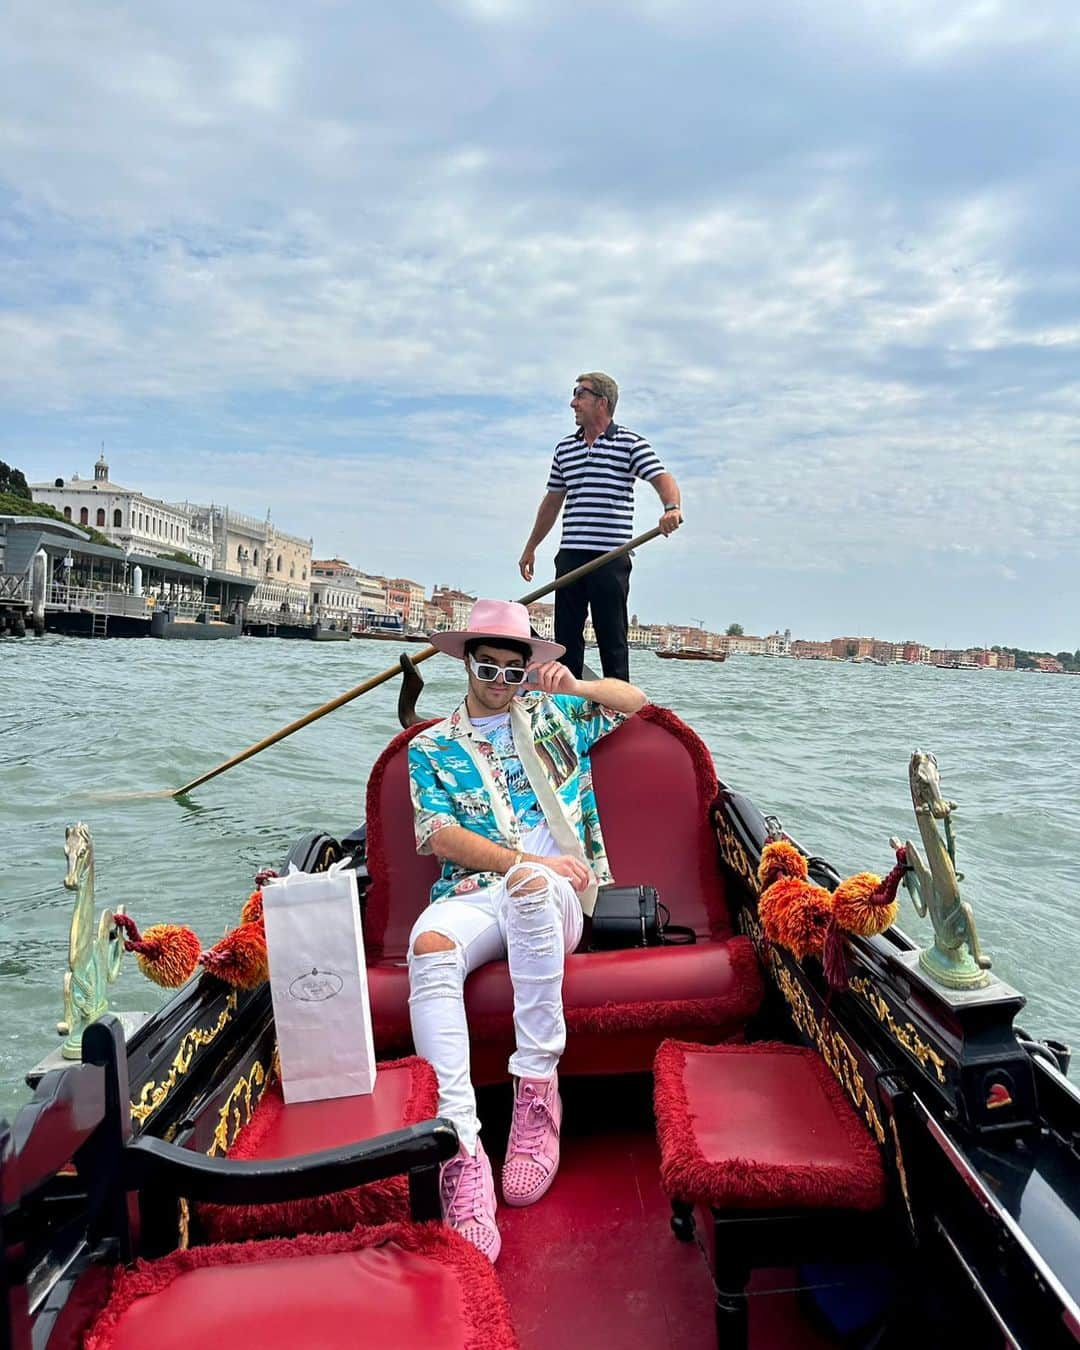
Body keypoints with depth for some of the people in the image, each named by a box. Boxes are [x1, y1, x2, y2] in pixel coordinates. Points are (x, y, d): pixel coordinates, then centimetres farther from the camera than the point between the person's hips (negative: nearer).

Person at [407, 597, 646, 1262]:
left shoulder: (550, 715, 23)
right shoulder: (432, 747, 17)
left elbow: (636, 701, 22)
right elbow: (439, 837, 2)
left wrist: (578, 686, 1)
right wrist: (523, 858, -12)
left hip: (556, 897, 0)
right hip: (473, 895, 0)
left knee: (532, 885, -38)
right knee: (430, 946, -35)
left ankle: (538, 1089, -29)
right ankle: (462, 1148, -40)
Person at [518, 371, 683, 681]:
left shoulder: (630, 443, 0)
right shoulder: (564, 448, 16)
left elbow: (663, 480, -11)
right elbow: (552, 502, 23)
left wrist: (672, 508, -33)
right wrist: (530, 548, 24)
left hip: (611, 556, -5)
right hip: (570, 556, 5)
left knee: (612, 638, -1)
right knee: (566, 638, 6)